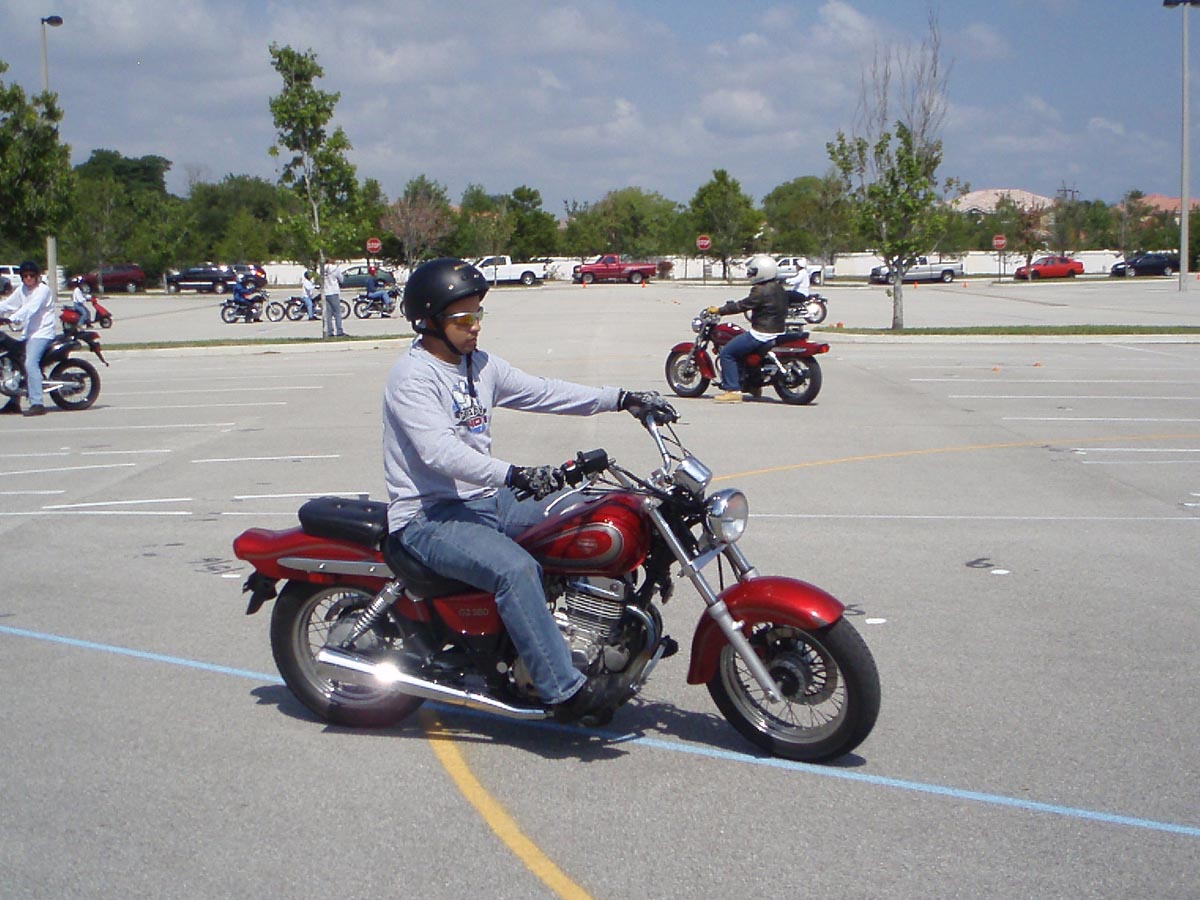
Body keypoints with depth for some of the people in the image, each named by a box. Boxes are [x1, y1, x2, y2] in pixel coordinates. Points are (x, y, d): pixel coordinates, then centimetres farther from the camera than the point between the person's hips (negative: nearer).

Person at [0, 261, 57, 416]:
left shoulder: (43, 289, -8)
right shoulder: (22, 290, 16)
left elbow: (31, 307, -22)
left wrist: (13, 318, -33)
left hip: (42, 333, -9)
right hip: (29, 333, 9)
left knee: (30, 363, -24)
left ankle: (37, 404, -27)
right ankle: (14, 402, 19)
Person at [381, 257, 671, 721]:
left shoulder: (480, 365, 11)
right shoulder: (412, 375, -15)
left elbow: (543, 392, 8)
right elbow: (440, 451, -29)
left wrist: (621, 399, -2)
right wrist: (513, 474, -41)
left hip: (486, 501, 9)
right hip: (428, 519, -9)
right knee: (515, 568, -32)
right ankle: (563, 690, -29)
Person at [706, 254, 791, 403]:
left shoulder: (761, 291, -19)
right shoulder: (779, 289, 10)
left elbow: (742, 306, -17)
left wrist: (719, 310, -8)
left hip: (762, 334, -10)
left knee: (727, 352, -4)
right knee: (740, 347, 31)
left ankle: (733, 390, -10)